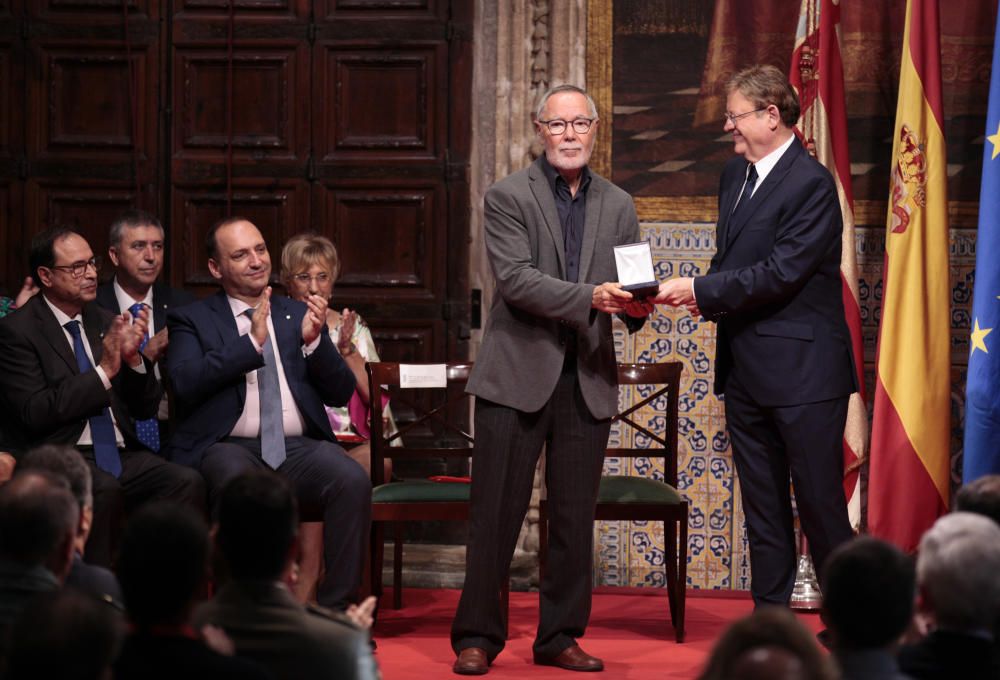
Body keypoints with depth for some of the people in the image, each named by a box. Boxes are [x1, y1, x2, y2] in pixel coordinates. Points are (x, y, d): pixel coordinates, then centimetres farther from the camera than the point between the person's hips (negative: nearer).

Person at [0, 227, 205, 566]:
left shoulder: (106, 322, 16)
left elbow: (146, 408, 16)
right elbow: (35, 413, -12)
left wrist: (133, 358, -4)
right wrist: (104, 371, -13)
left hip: (122, 454, 5)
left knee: (188, 482, -23)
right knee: (104, 489, -36)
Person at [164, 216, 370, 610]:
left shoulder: (298, 315, 21)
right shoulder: (192, 320, 12)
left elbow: (340, 394, 13)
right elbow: (186, 383, -8)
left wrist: (313, 341, -4)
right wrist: (252, 341, -14)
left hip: (297, 447, 3)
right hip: (228, 446, -3)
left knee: (354, 481, -28)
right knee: (238, 485, -38)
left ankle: (336, 610, -22)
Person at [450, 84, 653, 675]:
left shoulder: (618, 206, 13)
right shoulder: (508, 197, -1)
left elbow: (628, 287, 11)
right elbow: (516, 279, -13)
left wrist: (637, 306, -13)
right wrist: (589, 297, -24)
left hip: (588, 380, 4)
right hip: (518, 374, -4)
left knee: (576, 516, 7)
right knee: (498, 511, -1)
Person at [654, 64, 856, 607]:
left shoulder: (812, 184, -14)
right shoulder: (734, 174, 13)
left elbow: (781, 272, -20)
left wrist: (702, 291, -17)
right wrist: (706, 297, -1)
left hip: (802, 374, -8)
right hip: (745, 370, 8)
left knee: (819, 501, -4)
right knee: (762, 509, 12)